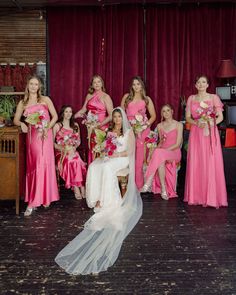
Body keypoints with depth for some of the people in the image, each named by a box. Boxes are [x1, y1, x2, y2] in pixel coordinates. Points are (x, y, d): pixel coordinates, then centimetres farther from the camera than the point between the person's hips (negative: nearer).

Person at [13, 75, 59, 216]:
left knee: (43, 164, -7)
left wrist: (47, 128, -10)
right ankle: (36, 199, 9)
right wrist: (22, 124, -12)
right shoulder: (22, 103, 11)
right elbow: (16, 120, 10)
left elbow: (55, 116, 3)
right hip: (32, 136, 2)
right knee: (33, 166, 0)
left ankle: (35, 201, -1)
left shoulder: (45, 99, 5)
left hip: (45, 135, -2)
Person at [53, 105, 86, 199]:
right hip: (61, 153, -2)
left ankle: (81, 187, -33)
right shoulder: (57, 126, 7)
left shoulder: (75, 125, 18)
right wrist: (61, 148, -12)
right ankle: (76, 188, -31)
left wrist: (74, 147, -1)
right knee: (70, 161, -36)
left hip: (73, 151, 3)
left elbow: (78, 140, 19)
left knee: (77, 161, -33)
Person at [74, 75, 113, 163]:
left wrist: (100, 124, -17)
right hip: (90, 128, 4)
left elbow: (111, 115, -9)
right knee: (92, 150, 4)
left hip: (101, 128, -4)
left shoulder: (106, 97, -3)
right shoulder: (89, 96, 12)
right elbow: (83, 110, 17)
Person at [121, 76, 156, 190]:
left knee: (140, 157, -4)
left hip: (142, 130, -1)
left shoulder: (147, 99, 10)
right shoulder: (126, 97, 12)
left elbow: (153, 116, 11)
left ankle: (139, 185, 3)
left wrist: (146, 124, -4)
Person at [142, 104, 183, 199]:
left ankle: (148, 183, -34)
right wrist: (157, 149, 0)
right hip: (162, 152, 3)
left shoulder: (178, 125, 1)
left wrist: (165, 150, -18)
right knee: (160, 160, -36)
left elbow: (178, 144, -6)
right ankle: (163, 190, -33)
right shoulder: (159, 126, 14)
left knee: (159, 154, -37)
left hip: (174, 153, -3)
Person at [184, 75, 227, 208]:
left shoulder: (214, 97, 4)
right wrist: (196, 122, -10)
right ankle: (197, 195, 9)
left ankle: (212, 196, 2)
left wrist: (211, 123, -15)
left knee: (211, 163, -5)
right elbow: (188, 117, 9)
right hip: (196, 133, 2)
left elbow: (220, 117, 2)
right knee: (196, 163, 1)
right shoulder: (191, 98, 11)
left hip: (211, 133, -2)